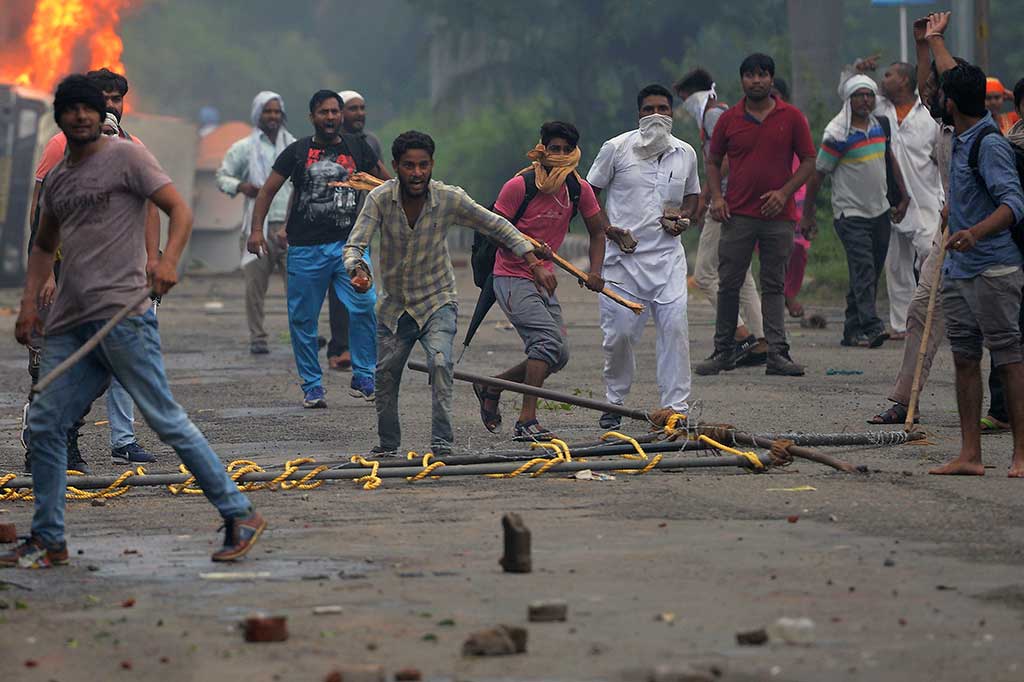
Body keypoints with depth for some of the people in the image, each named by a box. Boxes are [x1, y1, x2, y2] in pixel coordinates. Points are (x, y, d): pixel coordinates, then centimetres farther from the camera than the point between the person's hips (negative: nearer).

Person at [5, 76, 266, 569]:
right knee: (44, 425, 4)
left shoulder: (126, 157, 0)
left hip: (123, 315, -7)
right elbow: (44, 246, 30)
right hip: (69, 324, 7)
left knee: (165, 419, -8)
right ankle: (47, 542, 13)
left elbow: (179, 209, -7)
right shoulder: (57, 179, 19)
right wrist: (29, 302, 16)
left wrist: (168, 260, -24)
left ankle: (239, 516, -1)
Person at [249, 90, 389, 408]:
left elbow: (386, 181, 24)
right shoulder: (297, 151, 5)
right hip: (306, 248, 0)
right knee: (303, 319, 1)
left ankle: (363, 379, -4)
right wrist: (256, 229, -5)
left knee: (364, 306, -16)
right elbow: (268, 191, 6)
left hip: (348, 244, 0)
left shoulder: (357, 148, 10)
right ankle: (312, 386, 13)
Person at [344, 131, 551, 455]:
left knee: (440, 362, -26)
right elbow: (355, 245, -19)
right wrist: (358, 270, -42)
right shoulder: (380, 199, -14)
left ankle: (442, 443, -27)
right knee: (385, 376, 10)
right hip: (394, 306, 2)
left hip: (437, 303, -2)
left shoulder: (450, 199, -15)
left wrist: (534, 262, -10)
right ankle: (388, 444, 31)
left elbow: (498, 227, -5)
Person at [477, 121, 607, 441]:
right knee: (550, 341, -23)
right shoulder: (519, 185, -15)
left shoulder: (579, 189, 0)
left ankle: (490, 388, 23)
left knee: (559, 355, 4)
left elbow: (597, 231, 11)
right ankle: (526, 421, -23)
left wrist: (594, 272, -5)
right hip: (512, 279, -7)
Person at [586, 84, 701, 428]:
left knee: (675, 326, -10)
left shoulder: (685, 153, 9)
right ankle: (614, 402, 19)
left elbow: (693, 196, 24)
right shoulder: (617, 148, -1)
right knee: (619, 332, -1)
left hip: (667, 255, 2)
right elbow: (589, 193, 6)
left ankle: (677, 406, -5)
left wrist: (683, 216, 1)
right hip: (622, 257, -2)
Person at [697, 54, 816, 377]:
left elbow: (809, 161, 5)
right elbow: (713, 161, 14)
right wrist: (716, 196, -2)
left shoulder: (791, 117, 3)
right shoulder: (729, 120, 6)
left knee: (774, 286, 3)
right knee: (728, 284, 1)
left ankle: (777, 354, 1)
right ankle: (723, 351, 9)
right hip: (738, 214, 1)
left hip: (778, 216, -1)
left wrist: (785, 192, -9)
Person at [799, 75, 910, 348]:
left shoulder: (879, 125, 8)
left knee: (871, 274, 7)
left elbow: (890, 160, 22)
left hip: (879, 212, 7)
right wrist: (807, 215, -7)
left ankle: (853, 331, 13)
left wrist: (904, 197, 19)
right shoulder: (837, 134, -13)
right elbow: (817, 174, -9)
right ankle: (872, 327, -25)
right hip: (851, 213, -7)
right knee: (863, 271, -17)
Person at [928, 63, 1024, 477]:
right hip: (958, 271, 10)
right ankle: (970, 455, 9)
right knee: (964, 360, 8)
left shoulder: (990, 145, -17)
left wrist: (976, 233, -44)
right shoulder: (962, 140, 12)